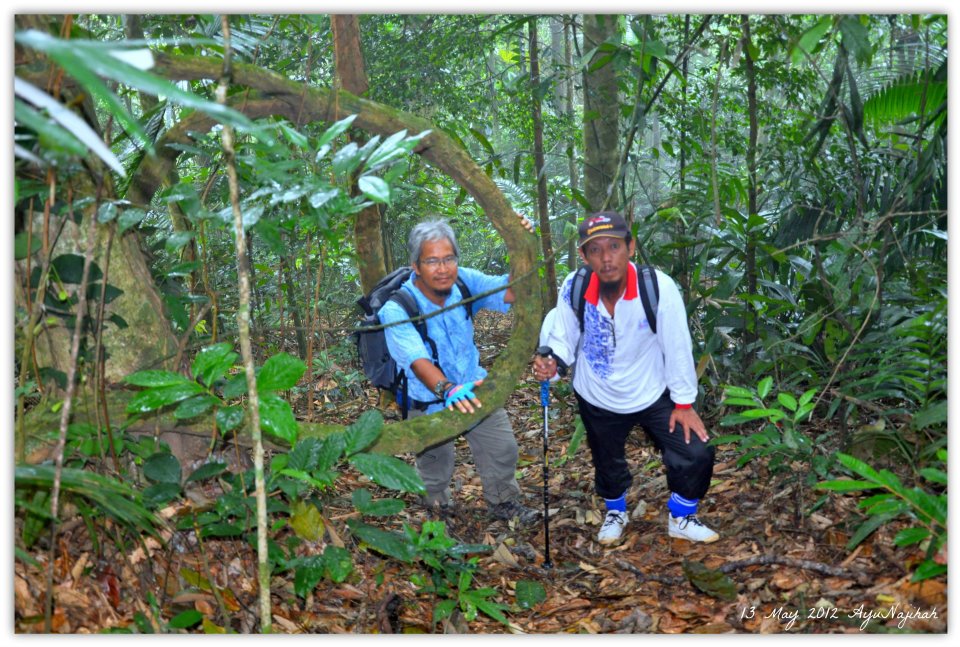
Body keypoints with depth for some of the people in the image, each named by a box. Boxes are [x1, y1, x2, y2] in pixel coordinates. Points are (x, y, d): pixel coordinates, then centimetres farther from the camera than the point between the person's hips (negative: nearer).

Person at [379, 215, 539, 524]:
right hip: (430, 400, -3)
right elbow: (417, 360, -45)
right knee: (435, 464, 18)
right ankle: (437, 512, 50)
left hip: (472, 388, 4)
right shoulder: (396, 310, -32)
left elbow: (511, 293, -23)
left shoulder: (464, 281, -16)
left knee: (503, 447, 10)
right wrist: (448, 389, -62)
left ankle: (503, 502, 38)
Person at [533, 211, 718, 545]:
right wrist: (551, 362, -32)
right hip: (597, 398, 2)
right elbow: (563, 338, -9)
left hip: (652, 394, -1)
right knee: (607, 462, 22)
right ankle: (615, 512, 56)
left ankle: (681, 519, 26)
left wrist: (684, 403, -10)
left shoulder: (659, 287, -29)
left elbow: (677, 348, -19)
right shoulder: (573, 288, -23)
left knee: (696, 454, -5)